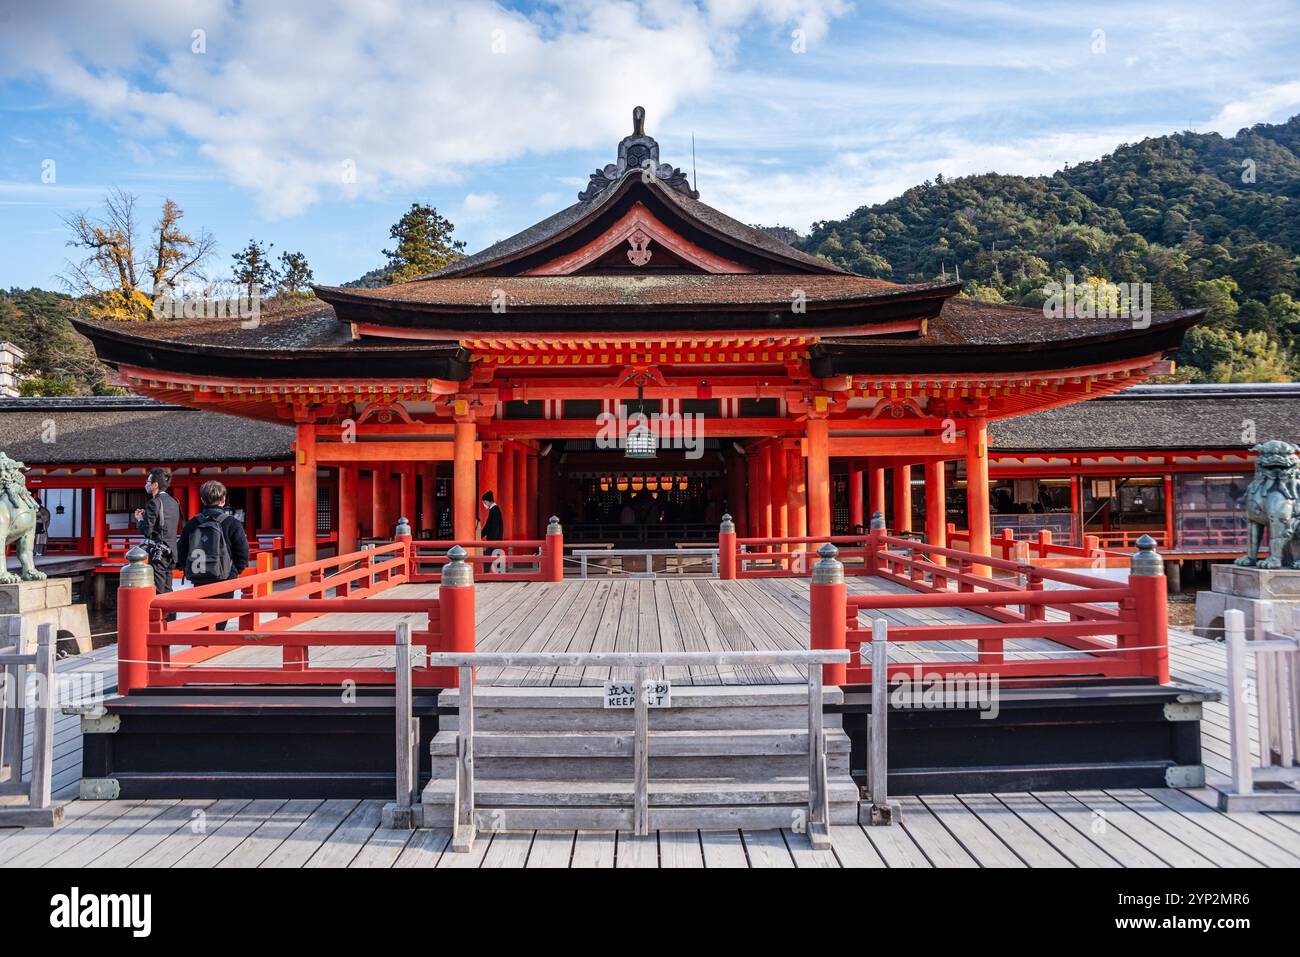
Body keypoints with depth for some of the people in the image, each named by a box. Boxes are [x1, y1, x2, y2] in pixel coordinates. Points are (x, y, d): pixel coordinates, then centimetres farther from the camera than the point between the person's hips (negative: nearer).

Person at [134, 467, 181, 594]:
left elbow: (146, 530, -15)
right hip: (171, 552, 8)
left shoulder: (154, 502, -12)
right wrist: (146, 516, 18)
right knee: (167, 591, 13)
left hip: (158, 553, -8)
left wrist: (139, 519, 4)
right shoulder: (173, 502, 12)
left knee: (158, 592, -4)